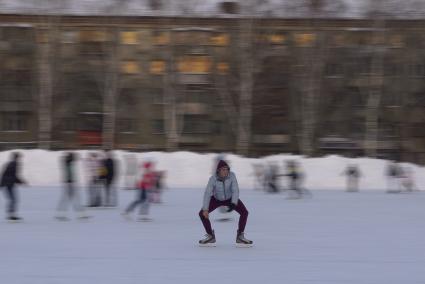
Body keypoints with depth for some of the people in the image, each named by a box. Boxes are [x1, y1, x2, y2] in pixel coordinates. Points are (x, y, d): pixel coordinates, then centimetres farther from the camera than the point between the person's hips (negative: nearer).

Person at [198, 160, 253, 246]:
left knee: (244, 212, -18)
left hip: (230, 198, 0)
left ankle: (240, 237, -3)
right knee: (202, 214, -16)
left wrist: (233, 204, -45)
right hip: (216, 199, 0)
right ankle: (211, 237, 3)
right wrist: (205, 209, -40)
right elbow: (207, 194, -32)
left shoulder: (231, 175, -30)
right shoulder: (213, 178, -32)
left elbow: (235, 191, -31)